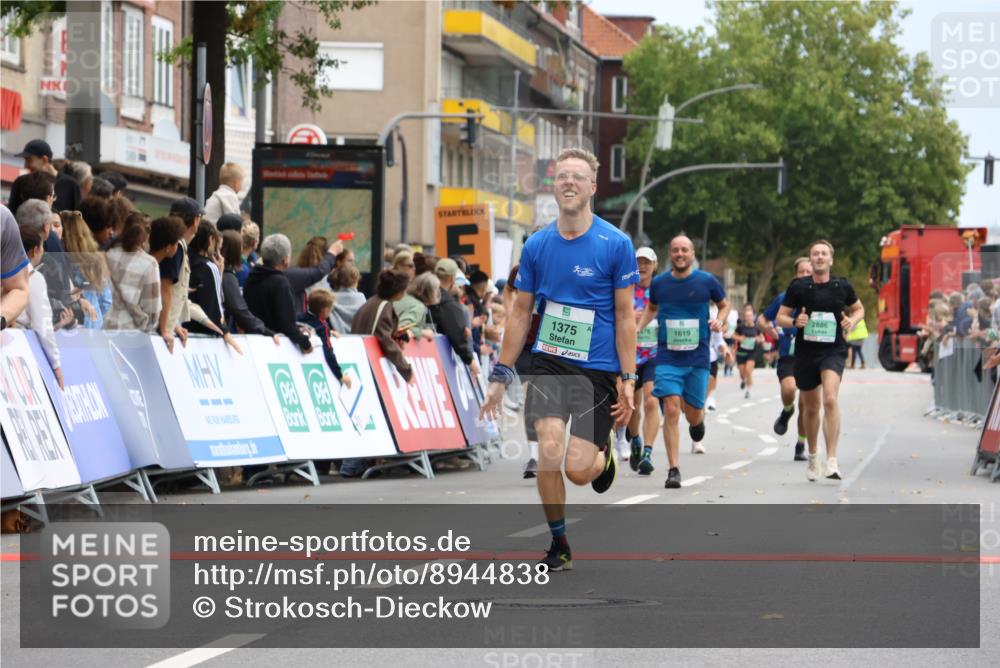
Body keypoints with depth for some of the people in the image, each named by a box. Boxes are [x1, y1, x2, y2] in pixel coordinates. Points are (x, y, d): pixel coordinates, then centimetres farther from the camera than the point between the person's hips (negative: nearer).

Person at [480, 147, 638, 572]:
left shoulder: (616, 245, -7)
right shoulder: (536, 245, 2)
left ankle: (603, 454, 30)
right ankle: (559, 545, 3)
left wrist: (627, 380, -8)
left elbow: (625, 316, -4)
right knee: (549, 450, -16)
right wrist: (500, 376, 8)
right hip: (549, 362, 2)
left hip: (598, 369, -2)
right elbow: (521, 312, 10)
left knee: (578, 470, -8)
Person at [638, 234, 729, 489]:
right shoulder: (659, 283, 3)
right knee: (671, 410, -14)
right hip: (667, 358, 0)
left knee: (693, 414, 6)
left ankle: (698, 419, 47)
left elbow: (724, 305, 14)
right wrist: (637, 328, 6)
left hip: (698, 358, 0)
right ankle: (674, 470, -10)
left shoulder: (707, 281, -1)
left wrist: (720, 321, -7)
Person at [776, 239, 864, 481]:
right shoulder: (798, 286, -1)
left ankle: (832, 461, -26)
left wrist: (852, 320, -3)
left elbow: (859, 309, 18)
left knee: (830, 399, -24)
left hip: (833, 350, -2)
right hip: (805, 352, 2)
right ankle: (813, 455, 39)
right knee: (811, 408, 14)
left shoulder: (842, 286, 1)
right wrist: (795, 321, -16)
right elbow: (780, 317, 5)